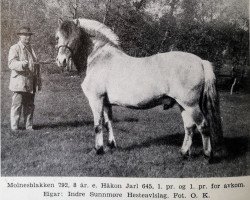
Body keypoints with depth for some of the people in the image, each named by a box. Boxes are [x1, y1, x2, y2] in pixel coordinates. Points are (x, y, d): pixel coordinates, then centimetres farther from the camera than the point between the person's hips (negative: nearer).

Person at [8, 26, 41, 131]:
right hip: (19, 82, -6)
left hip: (31, 84, 6)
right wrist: (22, 64, -35)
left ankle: (29, 126, 18)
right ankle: (14, 127, 4)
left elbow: (36, 66, 24)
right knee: (17, 105, -3)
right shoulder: (14, 48, -1)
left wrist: (39, 81, 20)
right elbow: (11, 63, -15)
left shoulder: (31, 49, 20)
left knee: (30, 106, 9)